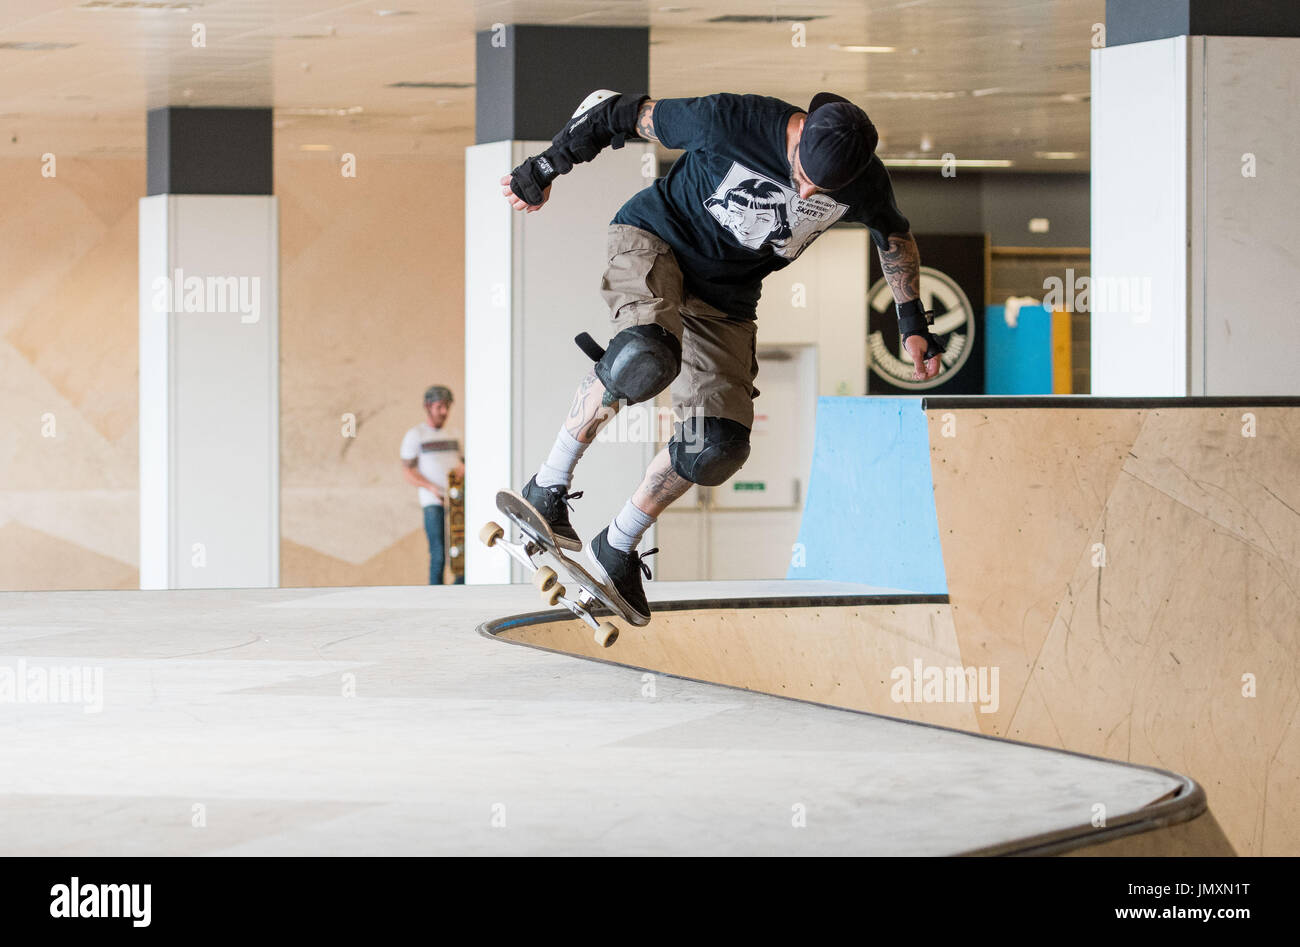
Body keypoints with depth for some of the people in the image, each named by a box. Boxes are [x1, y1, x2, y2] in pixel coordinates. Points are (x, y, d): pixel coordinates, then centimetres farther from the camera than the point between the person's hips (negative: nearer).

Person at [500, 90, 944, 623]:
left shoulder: (865, 183, -15)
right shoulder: (730, 122, -28)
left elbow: (896, 237, 9)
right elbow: (620, 113, -15)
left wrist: (913, 325, 9)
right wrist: (544, 170, -10)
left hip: (725, 297, 5)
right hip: (652, 239, -4)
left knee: (716, 447, -7)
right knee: (646, 355, -36)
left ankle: (617, 550, 13)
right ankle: (548, 487, -20)